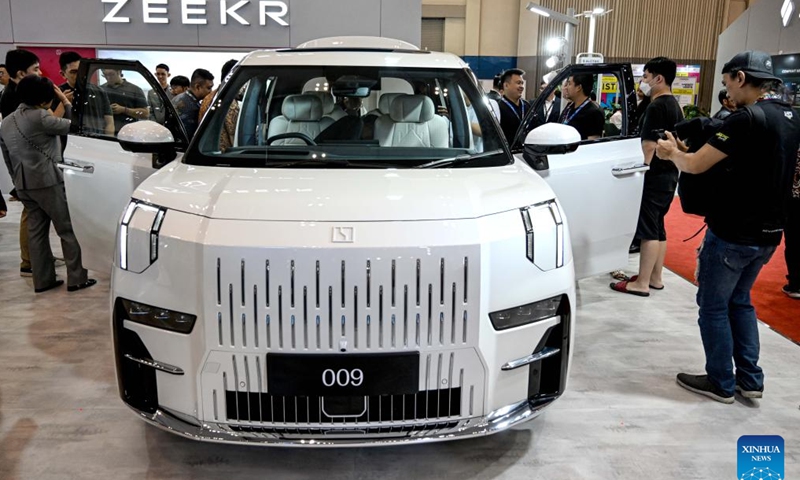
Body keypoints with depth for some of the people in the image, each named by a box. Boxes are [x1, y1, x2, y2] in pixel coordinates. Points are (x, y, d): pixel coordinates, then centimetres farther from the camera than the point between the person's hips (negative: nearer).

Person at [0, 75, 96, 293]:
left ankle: (43, 280, 14)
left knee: (36, 232, 11)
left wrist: (18, 181, 22)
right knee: (69, 229, -1)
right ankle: (76, 278, -1)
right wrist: (66, 102, 2)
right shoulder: (40, 117, -14)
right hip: (48, 181, -8)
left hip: (24, 185, 8)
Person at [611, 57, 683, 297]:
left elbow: (649, 146, -22)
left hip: (654, 176, -10)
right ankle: (655, 278, 21)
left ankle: (642, 283, -3)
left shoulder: (656, 107, -16)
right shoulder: (675, 106, 15)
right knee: (657, 227, 14)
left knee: (648, 229, -7)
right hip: (669, 174, 10)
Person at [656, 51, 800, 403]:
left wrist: (672, 152, 2)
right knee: (740, 302, 21)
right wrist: (693, 150, 15)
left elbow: (695, 166, -18)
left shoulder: (747, 118, -20)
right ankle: (750, 380, 25)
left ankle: (721, 383, 17)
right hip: (766, 233, 9)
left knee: (714, 306, 6)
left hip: (732, 233, -8)